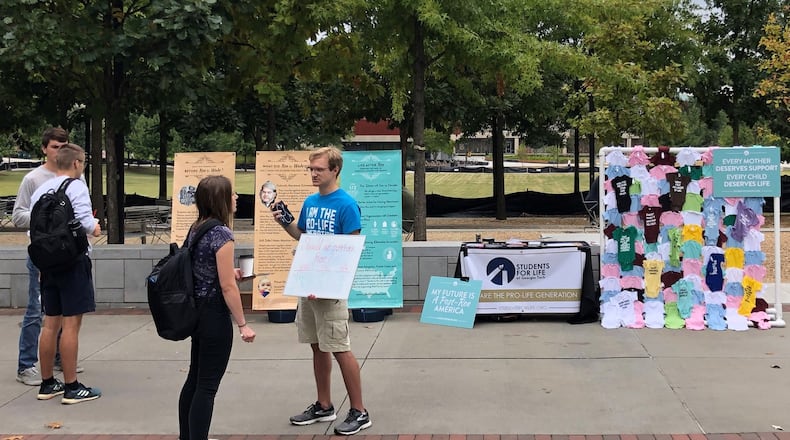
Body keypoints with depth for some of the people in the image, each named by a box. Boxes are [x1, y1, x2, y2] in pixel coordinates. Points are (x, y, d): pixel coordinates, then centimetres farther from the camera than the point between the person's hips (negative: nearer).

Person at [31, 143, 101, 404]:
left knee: (50, 323, 13)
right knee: (71, 325, -4)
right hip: (73, 259, -7)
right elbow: (86, 223, -18)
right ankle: (72, 388, 0)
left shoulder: (41, 190, 10)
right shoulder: (77, 187, -10)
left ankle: (47, 383, 21)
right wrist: (95, 229, 2)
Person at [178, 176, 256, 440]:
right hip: (214, 316, -9)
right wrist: (242, 325, -14)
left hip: (196, 311, 9)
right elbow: (227, 287, -19)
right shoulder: (221, 234, -18)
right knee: (207, 385, -1)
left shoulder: (196, 229, 7)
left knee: (195, 378, 19)